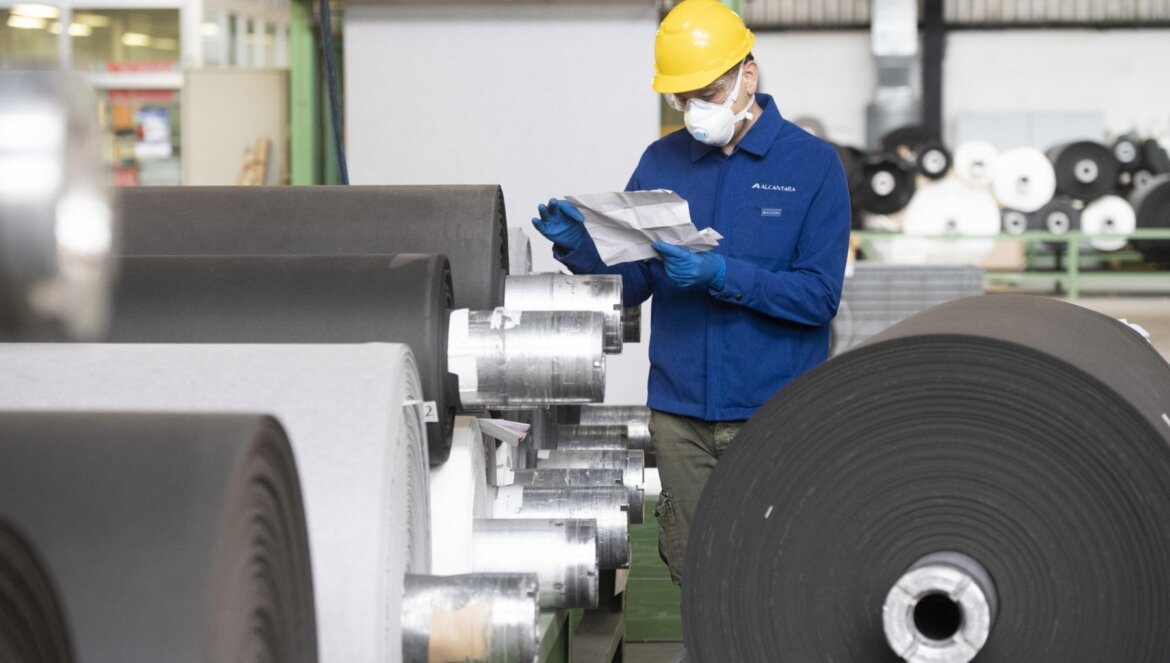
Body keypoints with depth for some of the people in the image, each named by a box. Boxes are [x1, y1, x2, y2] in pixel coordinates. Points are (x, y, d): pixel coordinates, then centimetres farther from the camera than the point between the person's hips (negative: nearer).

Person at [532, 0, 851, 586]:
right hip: (679, 413, 3)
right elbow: (631, 286, 7)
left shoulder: (811, 164, -4)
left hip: (775, 413, -3)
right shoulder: (661, 163, 7)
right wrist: (582, 248, -13)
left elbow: (819, 296, -10)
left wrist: (721, 275, -21)